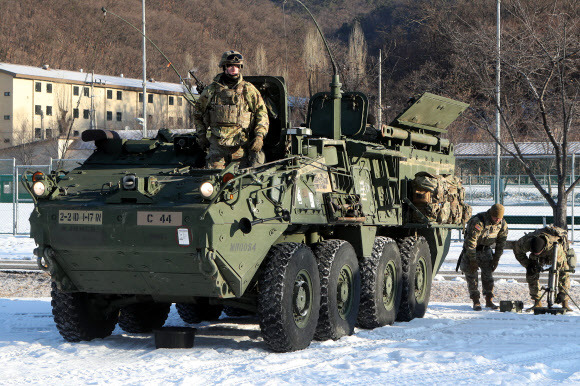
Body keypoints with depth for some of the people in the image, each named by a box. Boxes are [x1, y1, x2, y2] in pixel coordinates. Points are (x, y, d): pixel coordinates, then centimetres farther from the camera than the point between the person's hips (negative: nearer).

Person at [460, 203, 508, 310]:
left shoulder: (502, 224, -12)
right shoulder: (478, 222, -32)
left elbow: (501, 243, 1)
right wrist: (472, 260, -26)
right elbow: (470, 241, -29)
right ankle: (476, 302, -5)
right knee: (471, 274, -9)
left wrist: (496, 259, -2)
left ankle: (489, 300, 1)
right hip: (471, 249, -5)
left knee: (488, 273, -3)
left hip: (485, 249, 5)